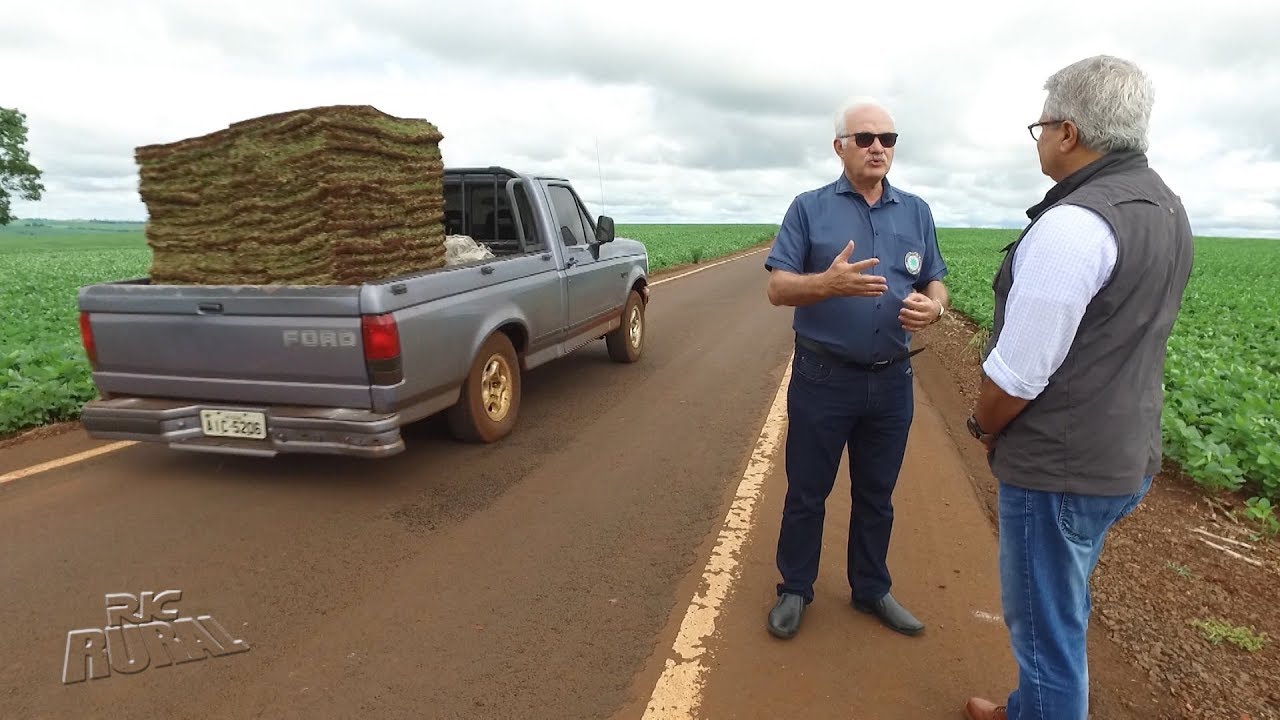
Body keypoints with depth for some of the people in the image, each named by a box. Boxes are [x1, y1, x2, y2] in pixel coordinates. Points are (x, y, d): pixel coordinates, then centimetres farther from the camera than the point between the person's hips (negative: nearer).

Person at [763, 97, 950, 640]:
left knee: (876, 496, 17)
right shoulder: (808, 208, -2)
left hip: (892, 381, 3)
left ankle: (871, 590, 35)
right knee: (806, 493, 9)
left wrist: (933, 306, -15)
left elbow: (935, 285, 10)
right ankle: (795, 589, 28)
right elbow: (777, 288, -9)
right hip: (822, 378, -3)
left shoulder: (916, 212, 8)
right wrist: (829, 283, -29)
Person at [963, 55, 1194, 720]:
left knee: (1045, 624, 7)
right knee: (1056, 609, 25)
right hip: (1124, 458, 10)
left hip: (1060, 469, -10)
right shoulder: (1166, 209, 7)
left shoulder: (1074, 223, -23)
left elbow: (1018, 372, -23)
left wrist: (985, 426, -2)